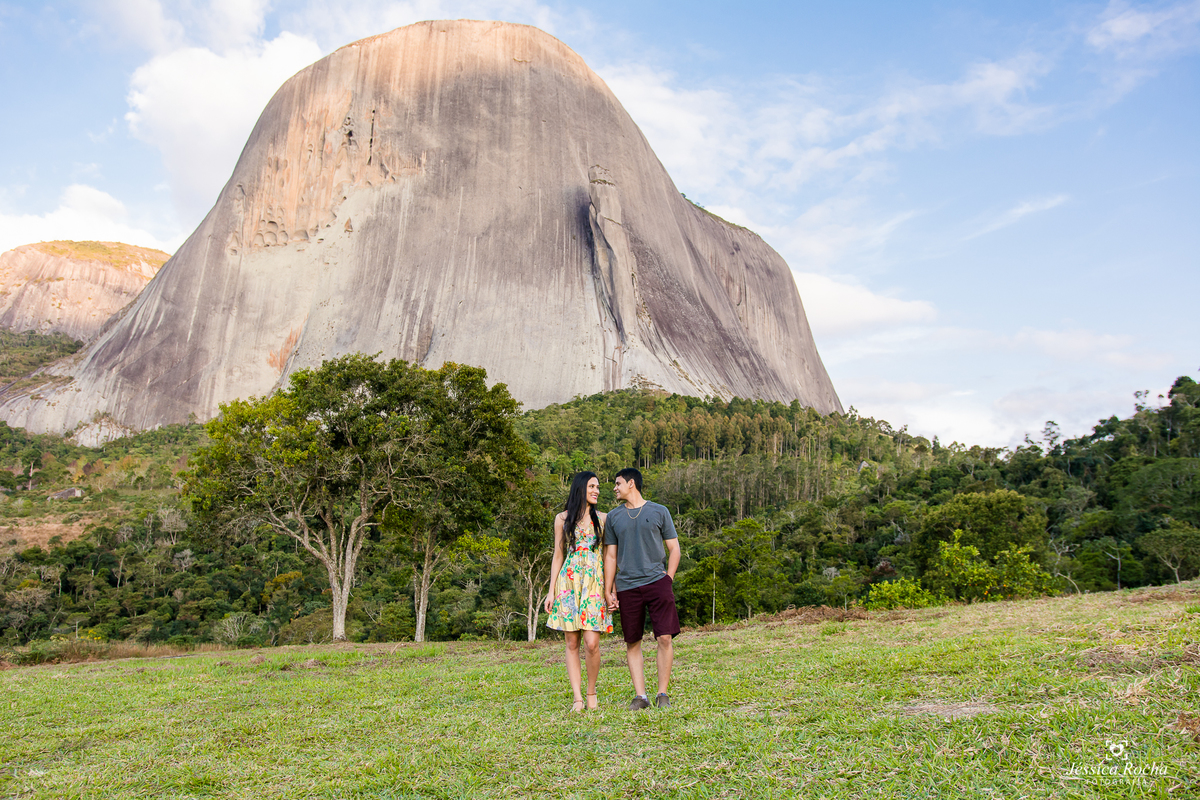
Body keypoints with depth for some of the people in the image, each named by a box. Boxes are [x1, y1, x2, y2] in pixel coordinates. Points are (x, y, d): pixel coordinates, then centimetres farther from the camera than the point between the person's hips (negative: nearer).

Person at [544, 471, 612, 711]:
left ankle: (591, 693, 11)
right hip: (569, 582, 0)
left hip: (595, 583, 0)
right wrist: (551, 590, 5)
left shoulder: (602, 519, 9)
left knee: (591, 643, -9)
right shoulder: (563, 519, 8)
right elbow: (558, 556, 10)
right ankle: (577, 698, 7)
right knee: (572, 643, 0)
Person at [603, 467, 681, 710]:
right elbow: (610, 556, 13)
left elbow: (674, 548, 10)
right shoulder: (613, 517, 12)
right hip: (627, 587, 2)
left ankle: (663, 694, 4)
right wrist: (608, 591, 8)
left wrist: (668, 578, -1)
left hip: (657, 582, -2)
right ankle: (640, 695, 12)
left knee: (665, 638, -8)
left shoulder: (659, 512, 6)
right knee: (632, 643, 4)